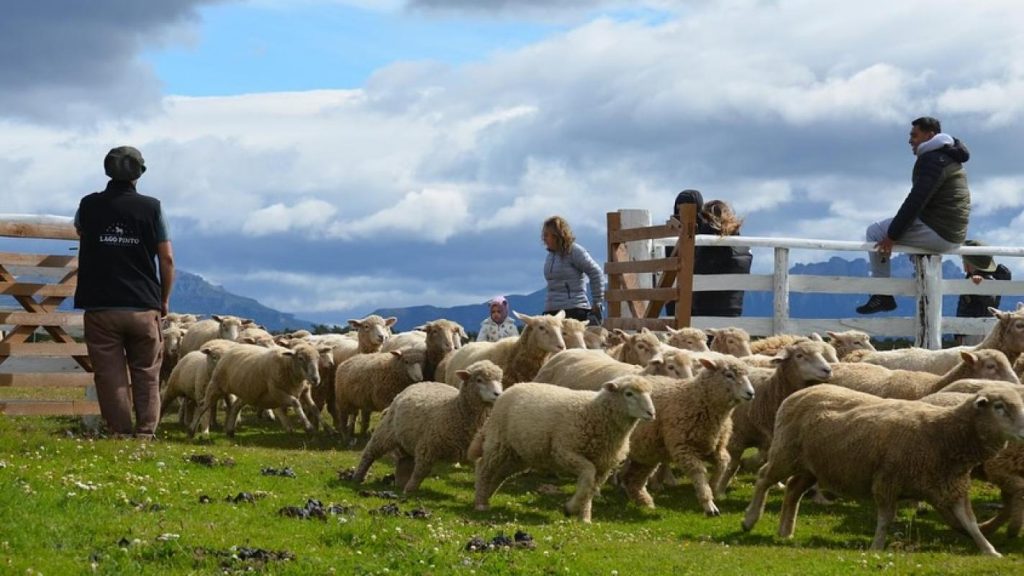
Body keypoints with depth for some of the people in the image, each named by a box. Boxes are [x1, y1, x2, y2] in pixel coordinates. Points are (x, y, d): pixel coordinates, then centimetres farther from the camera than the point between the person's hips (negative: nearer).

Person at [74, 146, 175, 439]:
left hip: (101, 307, 0)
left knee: (110, 376, 3)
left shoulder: (89, 206, 1)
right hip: (144, 307, 0)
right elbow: (167, 259, 0)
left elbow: (79, 230, 26)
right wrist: (164, 299, 12)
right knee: (146, 375, 9)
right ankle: (146, 433, 1)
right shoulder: (150, 208, -3)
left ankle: (121, 433, -1)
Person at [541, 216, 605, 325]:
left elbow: (596, 274, -8)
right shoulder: (551, 254, 14)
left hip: (574, 311, -7)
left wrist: (597, 303, -8)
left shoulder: (574, 251, -8)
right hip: (551, 310, 7)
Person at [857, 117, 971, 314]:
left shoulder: (933, 159, -12)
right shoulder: (949, 158, 20)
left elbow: (915, 201, -19)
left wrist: (892, 235, -15)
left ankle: (882, 295, -4)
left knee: (875, 232, -2)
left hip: (938, 233, -10)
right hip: (954, 235, 10)